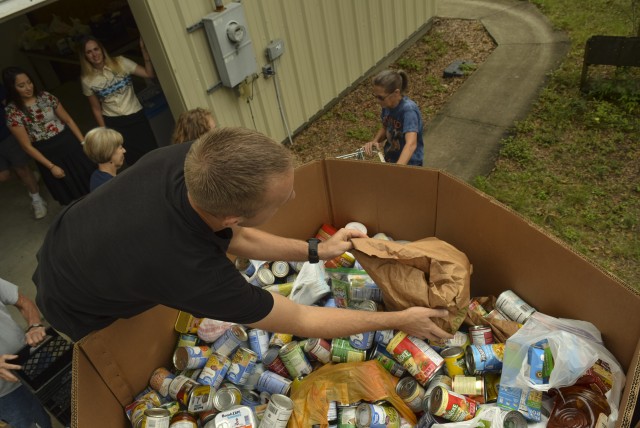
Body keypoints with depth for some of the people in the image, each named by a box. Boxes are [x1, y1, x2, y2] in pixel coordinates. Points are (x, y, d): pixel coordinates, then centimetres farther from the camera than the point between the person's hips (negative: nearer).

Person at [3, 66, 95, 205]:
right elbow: (27, 146, -10)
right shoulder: (13, 111, -12)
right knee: (69, 193, 9)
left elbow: (68, 120, 4)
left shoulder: (45, 96, -2)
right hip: (48, 153, -3)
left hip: (69, 143, 3)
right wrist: (51, 166, -12)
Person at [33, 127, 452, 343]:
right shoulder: (192, 272, -48)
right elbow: (303, 322, -33)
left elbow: (235, 238, -10)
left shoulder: (188, 158, -30)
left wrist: (316, 250, -7)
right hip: (80, 312, -5)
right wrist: (400, 320, -22)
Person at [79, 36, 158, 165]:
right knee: (134, 160, 2)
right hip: (114, 123, 0)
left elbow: (149, 74, -10)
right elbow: (96, 109, 4)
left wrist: (144, 50, -20)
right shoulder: (87, 80, -3)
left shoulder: (120, 63, -4)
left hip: (136, 116, 0)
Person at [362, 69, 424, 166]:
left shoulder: (408, 110, -29)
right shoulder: (387, 104, -9)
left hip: (409, 164, -6)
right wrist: (375, 141, -11)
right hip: (390, 160, 6)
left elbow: (411, 144, -42)